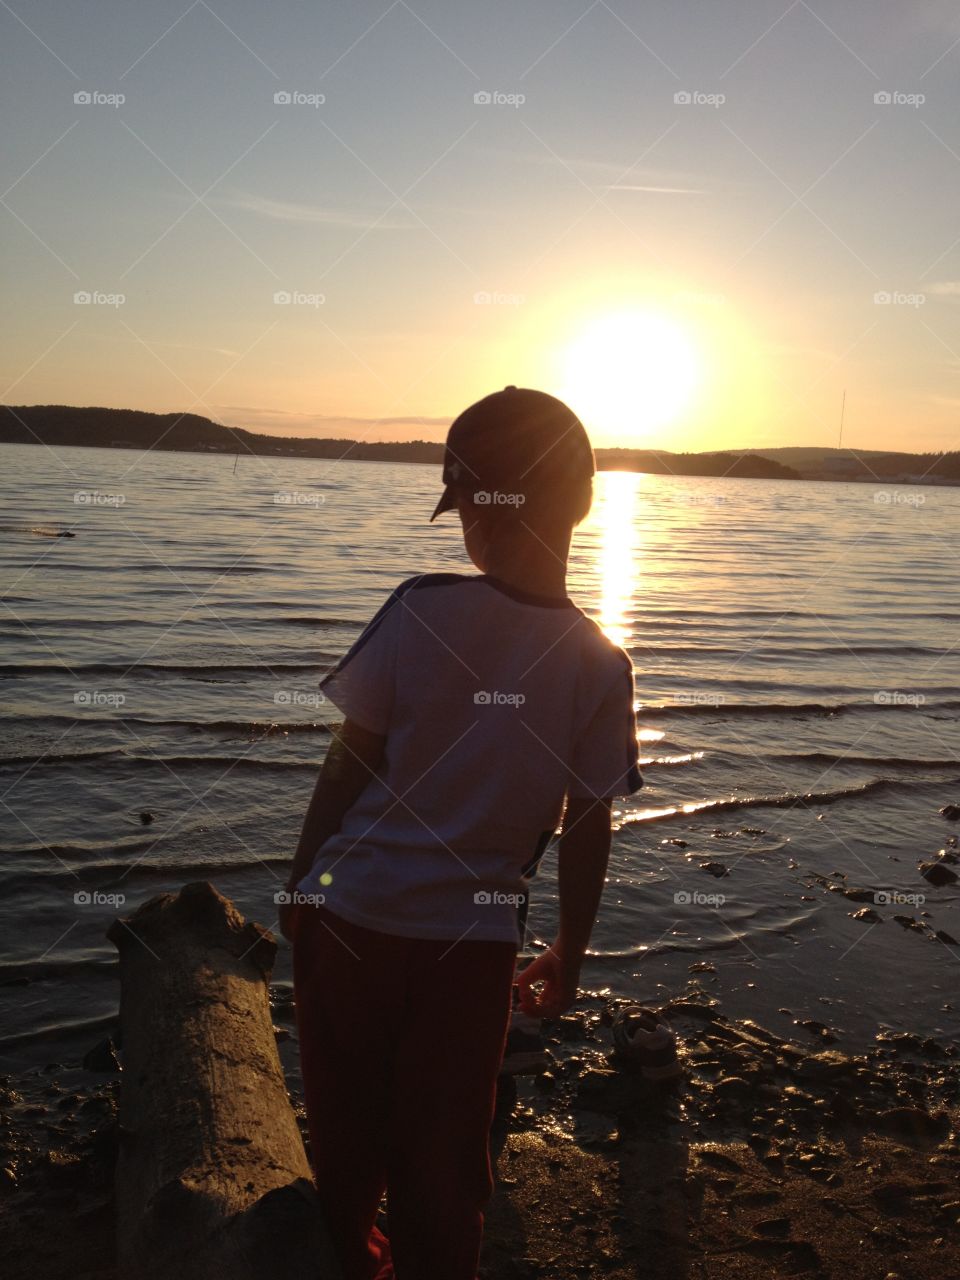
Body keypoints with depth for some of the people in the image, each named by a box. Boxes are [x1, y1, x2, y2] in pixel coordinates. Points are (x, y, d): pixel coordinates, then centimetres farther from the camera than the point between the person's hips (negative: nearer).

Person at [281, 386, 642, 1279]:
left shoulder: (420, 610, -13)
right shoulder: (599, 667, -9)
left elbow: (348, 762, -8)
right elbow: (588, 829, -4)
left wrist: (300, 880, 6)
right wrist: (570, 953, 10)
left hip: (352, 915, 0)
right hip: (472, 941, 0)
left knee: (347, 1128, 21)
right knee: (443, 1157, 16)